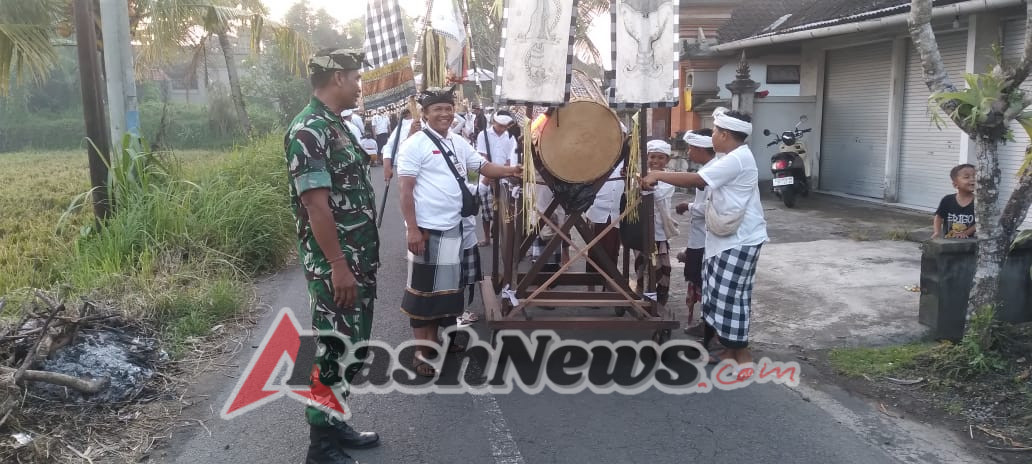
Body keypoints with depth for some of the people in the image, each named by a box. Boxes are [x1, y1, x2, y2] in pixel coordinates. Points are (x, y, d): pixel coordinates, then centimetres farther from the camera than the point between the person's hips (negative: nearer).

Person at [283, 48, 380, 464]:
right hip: (335, 263, -10)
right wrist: (338, 265, -22)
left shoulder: (337, 125, 14)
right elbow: (316, 204, -22)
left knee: (350, 345, 16)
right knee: (334, 350, -2)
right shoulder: (309, 130, -17)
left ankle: (332, 422, 30)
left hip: (357, 258, 10)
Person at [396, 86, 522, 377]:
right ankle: (422, 352, 9)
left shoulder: (458, 143, 10)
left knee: (446, 286, 16)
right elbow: (406, 190, -14)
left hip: (453, 227, 7)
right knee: (424, 289, 0)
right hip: (426, 229, -7)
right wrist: (412, 228, -19)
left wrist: (509, 171, -4)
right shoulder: (415, 145, -11)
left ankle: (437, 338, 31)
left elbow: (483, 166, 15)